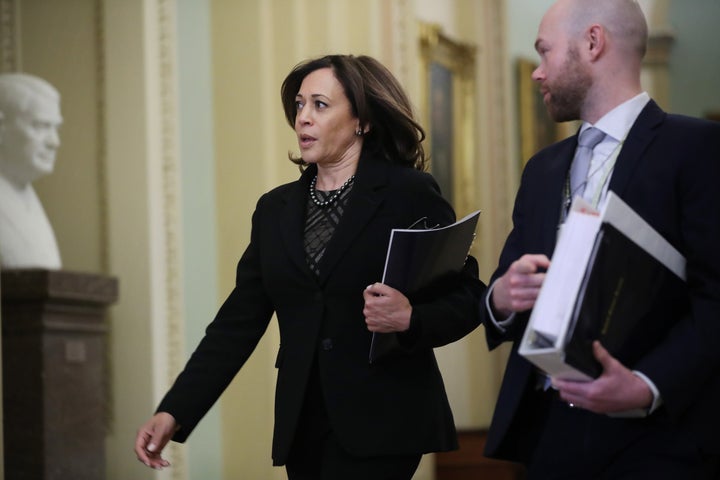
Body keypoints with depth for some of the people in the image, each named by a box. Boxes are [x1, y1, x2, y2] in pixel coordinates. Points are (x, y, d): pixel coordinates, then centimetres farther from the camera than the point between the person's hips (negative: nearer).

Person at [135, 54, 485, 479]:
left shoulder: (410, 195, -1)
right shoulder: (276, 210, 14)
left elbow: (467, 298, -1)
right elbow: (239, 321, 11)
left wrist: (411, 319, -21)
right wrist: (174, 412, 2)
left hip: (380, 424, -5)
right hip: (304, 426, 5)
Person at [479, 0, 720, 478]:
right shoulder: (543, 168, 16)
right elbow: (509, 284, 15)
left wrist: (648, 387, -25)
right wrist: (501, 296, -8)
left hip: (653, 438, -6)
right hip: (546, 430, 6)